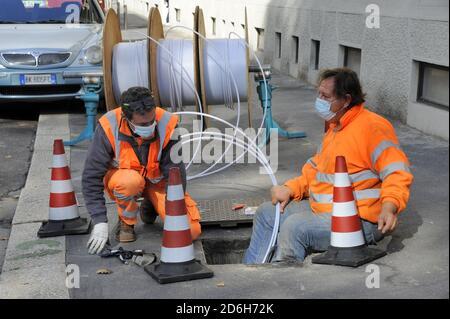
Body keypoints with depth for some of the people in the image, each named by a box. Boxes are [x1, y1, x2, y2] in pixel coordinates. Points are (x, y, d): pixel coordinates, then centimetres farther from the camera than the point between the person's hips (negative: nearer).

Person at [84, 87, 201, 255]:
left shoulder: (167, 125, -26)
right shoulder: (109, 127, -27)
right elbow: (91, 177, -22)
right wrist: (100, 222, -27)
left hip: (157, 180, 1)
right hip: (120, 177, -1)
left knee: (191, 230, -16)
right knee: (131, 181, -40)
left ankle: (150, 206, 14)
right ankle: (126, 221, -7)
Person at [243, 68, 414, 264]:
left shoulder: (372, 126, -15)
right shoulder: (334, 127, 17)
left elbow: (398, 172, -22)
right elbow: (315, 169, 23)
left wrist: (389, 207, -38)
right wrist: (290, 188, 7)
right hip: (322, 209, 11)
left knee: (295, 226, -30)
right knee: (266, 213, 12)